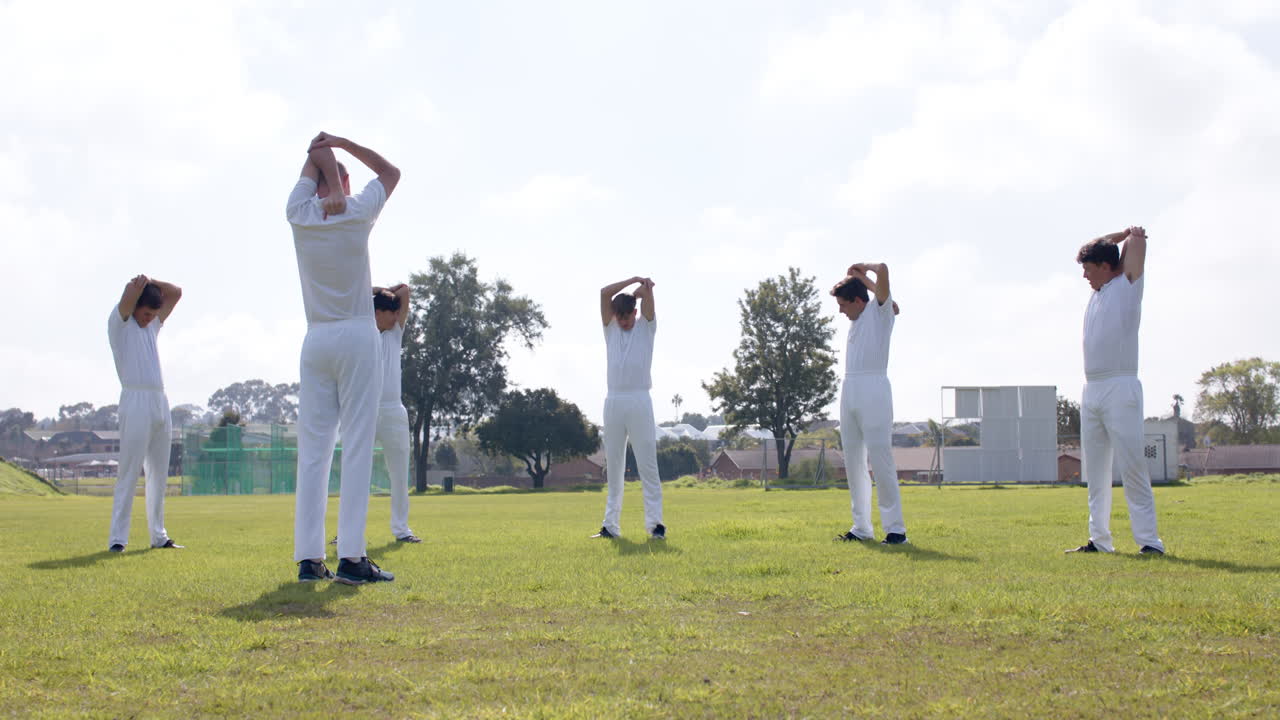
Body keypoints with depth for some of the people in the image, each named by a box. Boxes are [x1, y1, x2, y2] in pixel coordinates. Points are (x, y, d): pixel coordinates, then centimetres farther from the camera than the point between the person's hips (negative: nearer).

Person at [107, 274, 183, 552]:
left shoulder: (153, 325, 21)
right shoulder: (119, 322, 2)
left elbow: (175, 293, 20)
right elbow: (129, 297, -16)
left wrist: (152, 282, 9)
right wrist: (138, 282, 0)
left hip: (160, 403, 7)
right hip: (135, 401, -7)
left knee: (159, 474, 9)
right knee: (129, 473, -11)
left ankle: (158, 535, 14)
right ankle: (117, 538, -11)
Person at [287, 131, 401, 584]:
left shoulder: (300, 216, 4)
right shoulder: (358, 213, -1)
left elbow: (312, 166, 23)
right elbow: (391, 172, 16)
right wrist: (341, 144, 12)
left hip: (316, 341, 3)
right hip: (358, 339, -3)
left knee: (313, 449, 3)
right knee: (356, 446, -6)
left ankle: (308, 558, 1)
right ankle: (351, 556, -12)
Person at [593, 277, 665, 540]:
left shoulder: (646, 327, 9)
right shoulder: (610, 329, 15)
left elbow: (647, 293, -7)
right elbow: (604, 292, 3)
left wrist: (642, 288, 8)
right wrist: (634, 280, 2)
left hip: (639, 400, -3)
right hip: (613, 401, 3)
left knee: (648, 466, -7)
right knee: (613, 469, 5)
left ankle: (655, 524, -11)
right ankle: (611, 526, 6)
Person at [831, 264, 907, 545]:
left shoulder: (880, 310, -1)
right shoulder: (856, 317, 20)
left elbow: (883, 270, -13)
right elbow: (847, 282, 34)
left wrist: (866, 267, 3)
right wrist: (857, 276, 19)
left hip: (873, 388, -8)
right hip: (849, 391, 8)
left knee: (880, 460, -12)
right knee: (853, 462, 7)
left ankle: (895, 529, -11)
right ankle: (862, 528, 12)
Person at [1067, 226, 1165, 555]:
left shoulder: (1127, 284, 3)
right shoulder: (1098, 291, 21)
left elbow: (1137, 238, -1)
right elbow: (1090, 247, 31)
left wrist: (1134, 236, 19)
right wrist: (1121, 234, 27)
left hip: (1120, 388, -8)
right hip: (1091, 390, 8)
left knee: (1132, 467, -11)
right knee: (1095, 471, 6)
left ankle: (1149, 541, -12)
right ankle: (1099, 540, 9)